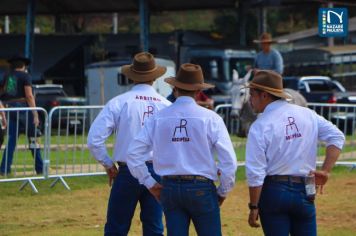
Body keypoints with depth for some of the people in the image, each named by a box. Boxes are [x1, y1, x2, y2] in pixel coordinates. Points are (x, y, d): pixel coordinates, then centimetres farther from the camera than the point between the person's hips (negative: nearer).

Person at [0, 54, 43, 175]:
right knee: (33, 138, 3)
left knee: (11, 140, 8)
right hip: (23, 108, -5)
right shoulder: (25, 76, -5)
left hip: (10, 110, 5)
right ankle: (40, 168, 4)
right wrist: (35, 114, -15)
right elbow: (29, 96, -13)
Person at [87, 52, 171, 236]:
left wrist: (108, 165, 5)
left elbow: (94, 139, -8)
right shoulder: (167, 107, 0)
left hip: (128, 172, -2)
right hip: (158, 172, 2)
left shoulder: (119, 103, -4)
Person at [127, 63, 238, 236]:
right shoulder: (210, 118, -6)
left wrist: (150, 183, 9)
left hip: (169, 188, 3)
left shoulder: (159, 118, 2)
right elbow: (229, 159, -10)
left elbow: (133, 153, 1)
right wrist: (223, 191, 4)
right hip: (201, 188, -3)